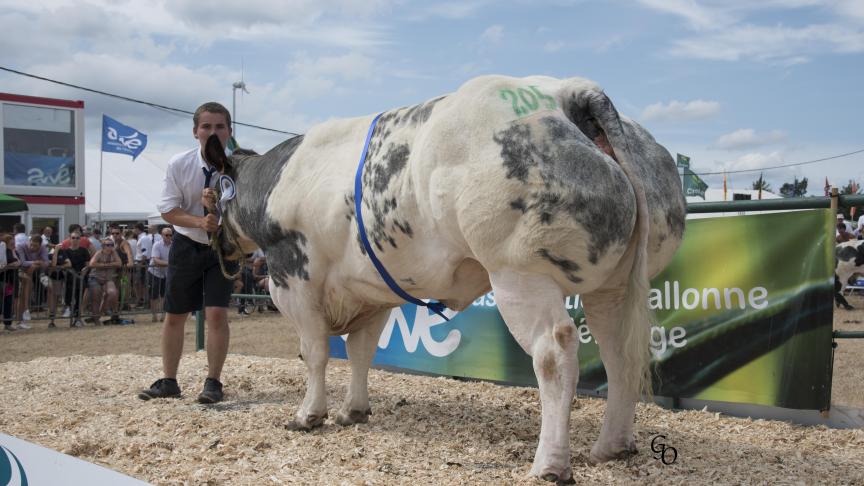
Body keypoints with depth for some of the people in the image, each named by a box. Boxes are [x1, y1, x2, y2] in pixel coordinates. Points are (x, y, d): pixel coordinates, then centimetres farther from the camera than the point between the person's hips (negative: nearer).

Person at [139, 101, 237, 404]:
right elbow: (167, 210, -9)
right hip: (186, 244, 2)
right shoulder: (179, 165, -13)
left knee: (217, 314, -12)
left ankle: (213, 382, 4)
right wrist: (200, 222, -27)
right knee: (174, 317, 8)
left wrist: (218, 204, -35)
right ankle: (168, 381, 23)